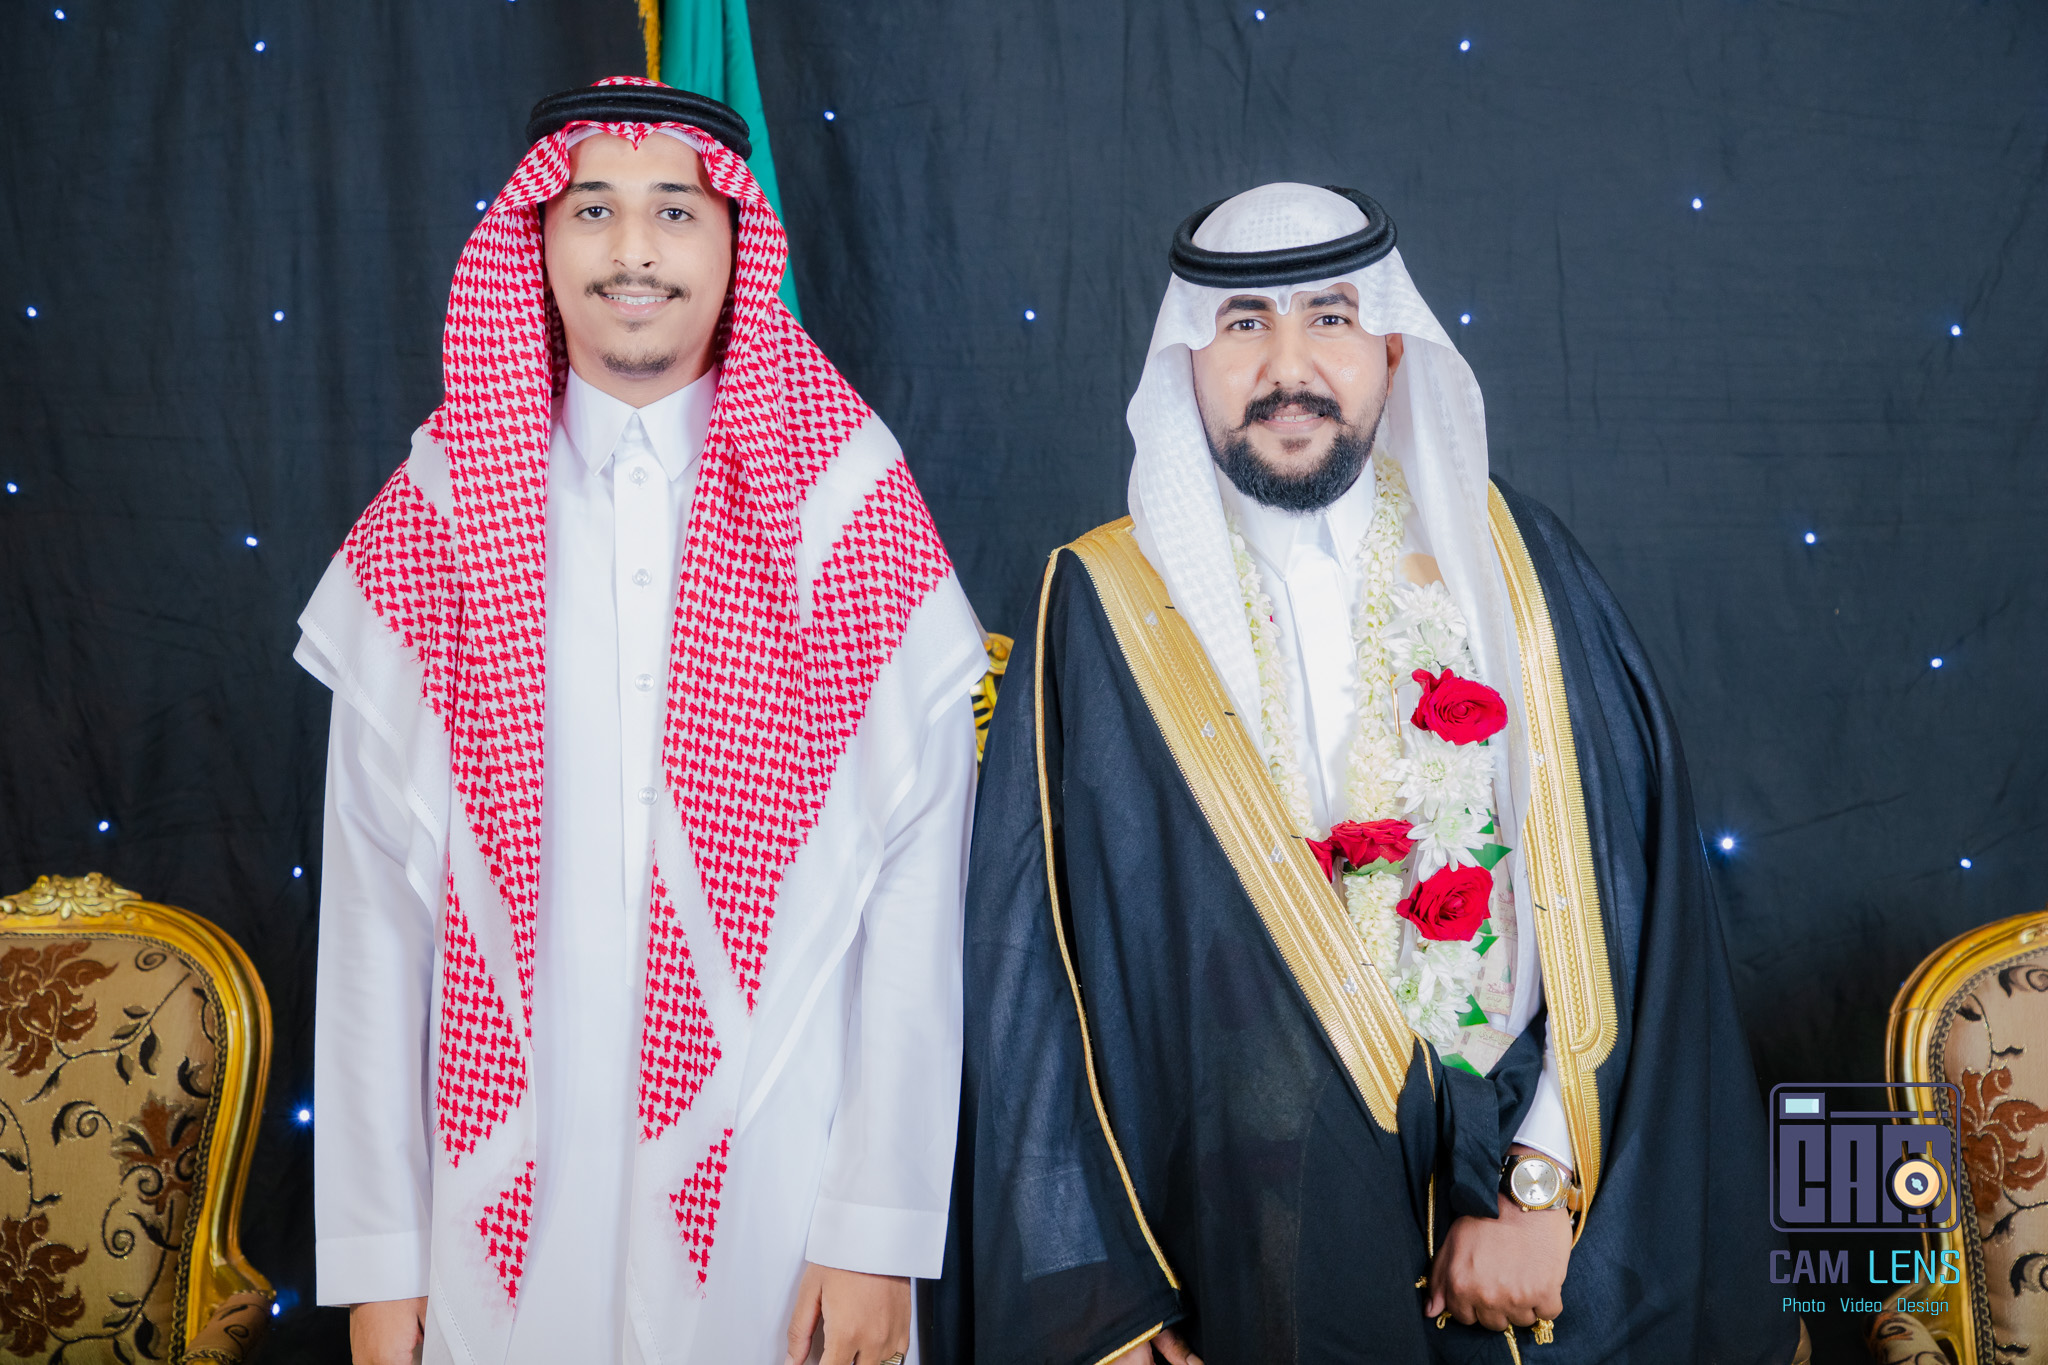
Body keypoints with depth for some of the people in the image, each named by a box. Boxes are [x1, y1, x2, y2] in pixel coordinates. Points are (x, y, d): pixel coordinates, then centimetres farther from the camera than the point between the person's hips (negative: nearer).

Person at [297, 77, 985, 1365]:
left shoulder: (854, 520, -3)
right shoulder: (424, 532, 1)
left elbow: (915, 894, -6)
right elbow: (373, 908, 0)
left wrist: (881, 1231, -9)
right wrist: (377, 1257, -1)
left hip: (776, 1201, -1)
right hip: (506, 1199, 1)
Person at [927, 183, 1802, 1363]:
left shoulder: (1509, 559, -1)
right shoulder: (1106, 608, -6)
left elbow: (1629, 902, -4)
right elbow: (1029, 961, -6)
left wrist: (1543, 1188, -12)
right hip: (1240, 1252, -1)